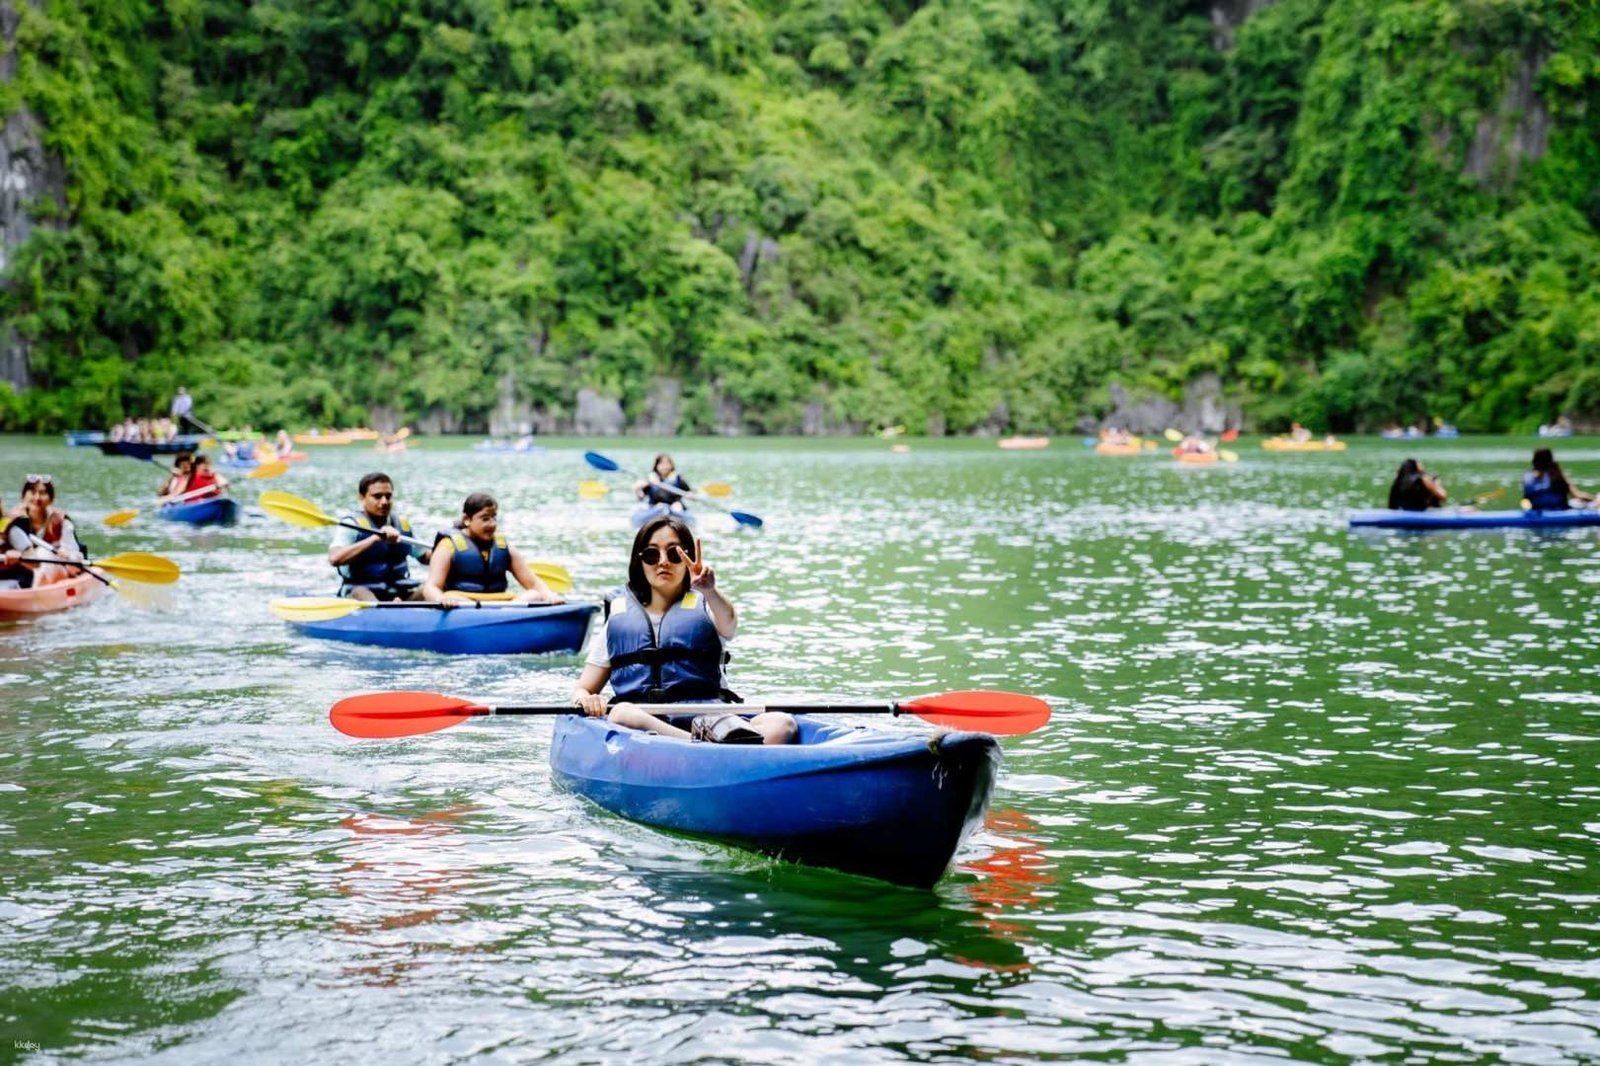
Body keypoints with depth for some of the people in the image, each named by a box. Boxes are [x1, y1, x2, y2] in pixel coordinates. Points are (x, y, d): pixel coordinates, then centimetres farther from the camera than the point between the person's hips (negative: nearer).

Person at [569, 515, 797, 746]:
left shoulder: (704, 607, 17)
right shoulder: (617, 616, 20)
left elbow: (728, 624, -8)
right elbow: (582, 689, 19)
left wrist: (710, 592, -31)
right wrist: (584, 699, -7)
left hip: (710, 717, 1)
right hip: (645, 724, -1)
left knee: (783, 724, -26)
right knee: (622, 713, -36)